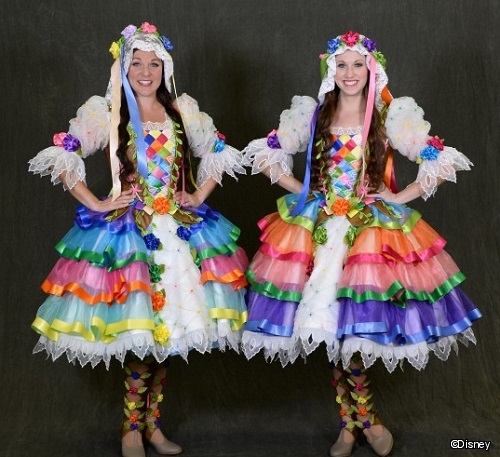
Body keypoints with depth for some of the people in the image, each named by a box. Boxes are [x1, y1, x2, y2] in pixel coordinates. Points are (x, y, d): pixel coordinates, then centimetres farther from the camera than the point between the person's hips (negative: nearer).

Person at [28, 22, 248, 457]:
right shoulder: (106, 111, 1)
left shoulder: (183, 110, 10)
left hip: (180, 229, 4)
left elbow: (220, 153, 19)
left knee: (170, 325, 5)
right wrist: (96, 204, -9)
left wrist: (199, 196, 7)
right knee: (138, 329, -7)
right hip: (128, 231, -3)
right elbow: (61, 156, -4)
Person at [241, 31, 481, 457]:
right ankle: (366, 418, 14)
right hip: (320, 227, 2)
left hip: (374, 227, -2)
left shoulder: (391, 117, 2)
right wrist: (300, 190, 4)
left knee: (351, 328, -6)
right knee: (334, 328, 0)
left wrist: (400, 198, -4)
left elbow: (441, 162, 1)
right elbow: (268, 154, 13)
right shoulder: (312, 114, 6)